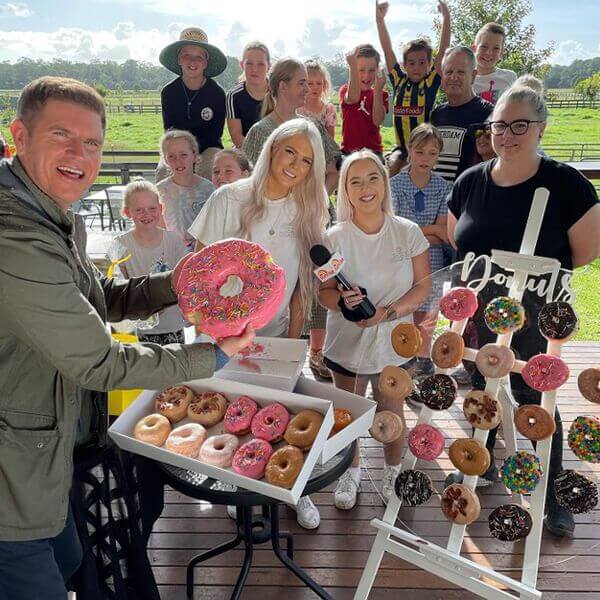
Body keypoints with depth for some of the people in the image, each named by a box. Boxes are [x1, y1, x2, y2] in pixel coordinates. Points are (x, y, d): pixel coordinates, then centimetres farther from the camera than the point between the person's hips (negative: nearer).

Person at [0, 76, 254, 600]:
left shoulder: (57, 219, 4)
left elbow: (101, 299, 13)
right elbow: (98, 364, -25)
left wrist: (178, 283, -4)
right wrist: (216, 354, -16)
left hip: (48, 448, 10)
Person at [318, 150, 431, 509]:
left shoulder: (408, 232, -7)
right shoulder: (335, 238, -9)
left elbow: (422, 286, -5)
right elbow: (324, 292, -5)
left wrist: (387, 312, -20)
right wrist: (342, 299, -28)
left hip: (394, 341, 0)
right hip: (347, 341, 0)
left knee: (391, 412, 13)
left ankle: (393, 473, 41)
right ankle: (352, 472, 42)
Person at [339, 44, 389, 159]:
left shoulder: (381, 94, 8)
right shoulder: (346, 90, 2)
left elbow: (378, 121, -10)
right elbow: (353, 99, -26)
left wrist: (378, 90, -19)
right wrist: (352, 66, -40)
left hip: (374, 150, 1)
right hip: (348, 151, -1)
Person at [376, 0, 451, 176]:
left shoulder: (430, 83, -1)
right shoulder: (399, 81, 6)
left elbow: (443, 50, -8)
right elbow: (387, 49, 4)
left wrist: (446, 18, -13)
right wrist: (379, 18, -1)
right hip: (401, 148, 2)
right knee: (391, 168, -18)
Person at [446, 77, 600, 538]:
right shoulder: (470, 182, -1)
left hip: (533, 314, -4)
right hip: (475, 310, 4)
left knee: (534, 397, 4)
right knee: (481, 388, 17)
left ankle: (551, 493, 24)